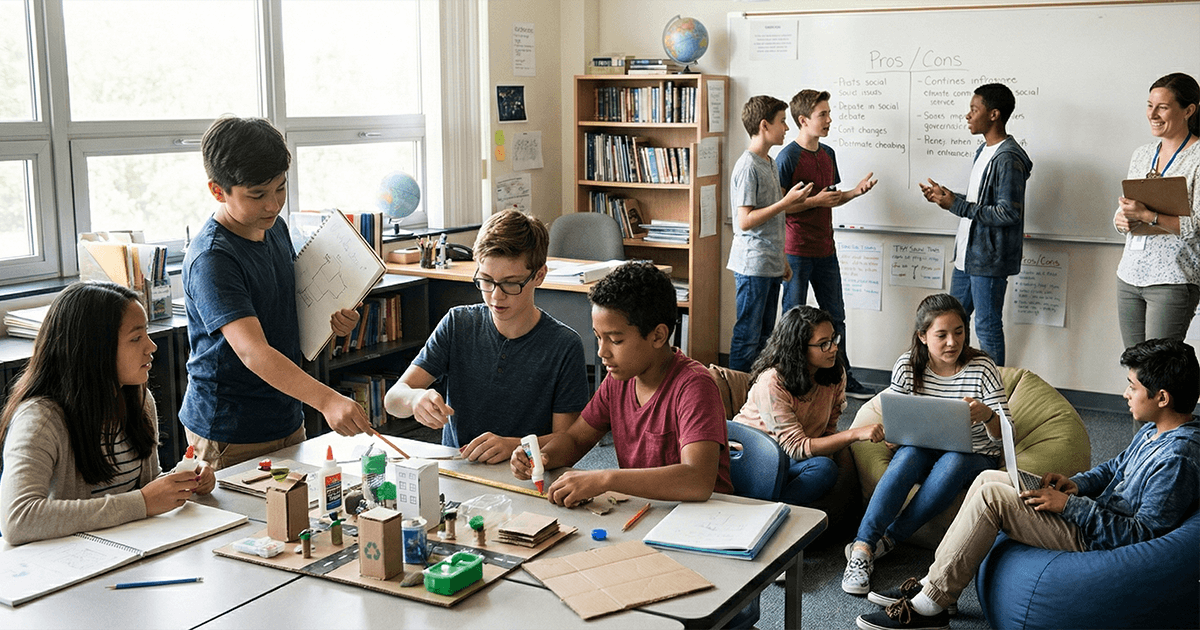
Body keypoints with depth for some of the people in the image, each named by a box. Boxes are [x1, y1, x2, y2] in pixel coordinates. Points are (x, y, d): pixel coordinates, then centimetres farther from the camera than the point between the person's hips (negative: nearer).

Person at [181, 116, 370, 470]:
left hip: (287, 420, 8)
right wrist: (327, 400, -44)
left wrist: (331, 319, -2)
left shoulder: (275, 228, 3)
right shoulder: (210, 260, -23)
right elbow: (252, 351, -33)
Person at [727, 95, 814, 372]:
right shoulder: (747, 167, -14)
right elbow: (745, 221, -20)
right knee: (747, 336, -5)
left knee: (764, 335, 13)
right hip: (753, 265, -9)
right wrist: (786, 202, -19)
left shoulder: (769, 163, 15)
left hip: (770, 264, 10)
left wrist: (781, 260, 22)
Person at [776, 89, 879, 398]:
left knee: (835, 316, 13)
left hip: (825, 250, 7)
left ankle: (843, 378, 24)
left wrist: (856, 191, 3)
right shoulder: (788, 157, -13)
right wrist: (815, 201, -19)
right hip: (797, 253, -7)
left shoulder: (828, 154, 11)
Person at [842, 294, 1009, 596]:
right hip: (923, 450, 1)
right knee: (908, 455, -33)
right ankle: (862, 546, -39)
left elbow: (1004, 436, -14)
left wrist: (987, 415, -37)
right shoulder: (908, 365, -6)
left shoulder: (982, 369, -12)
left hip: (974, 456, -1)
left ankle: (887, 540, -28)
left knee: (953, 462, -36)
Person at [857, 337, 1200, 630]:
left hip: (1095, 542, -11)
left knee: (991, 495, -21)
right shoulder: (1153, 428, 6)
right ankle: (934, 582, 9)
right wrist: (1076, 483, 2)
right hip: (1094, 512, 11)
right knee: (988, 478, 8)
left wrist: (1069, 505, -24)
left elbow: (1143, 534, -26)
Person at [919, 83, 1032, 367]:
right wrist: (946, 196, 9)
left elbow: (1009, 213, -25)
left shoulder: (1008, 158, -19)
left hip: (989, 259, -10)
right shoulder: (984, 151, 13)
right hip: (967, 255, 10)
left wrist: (957, 205, -22)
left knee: (987, 327, 0)